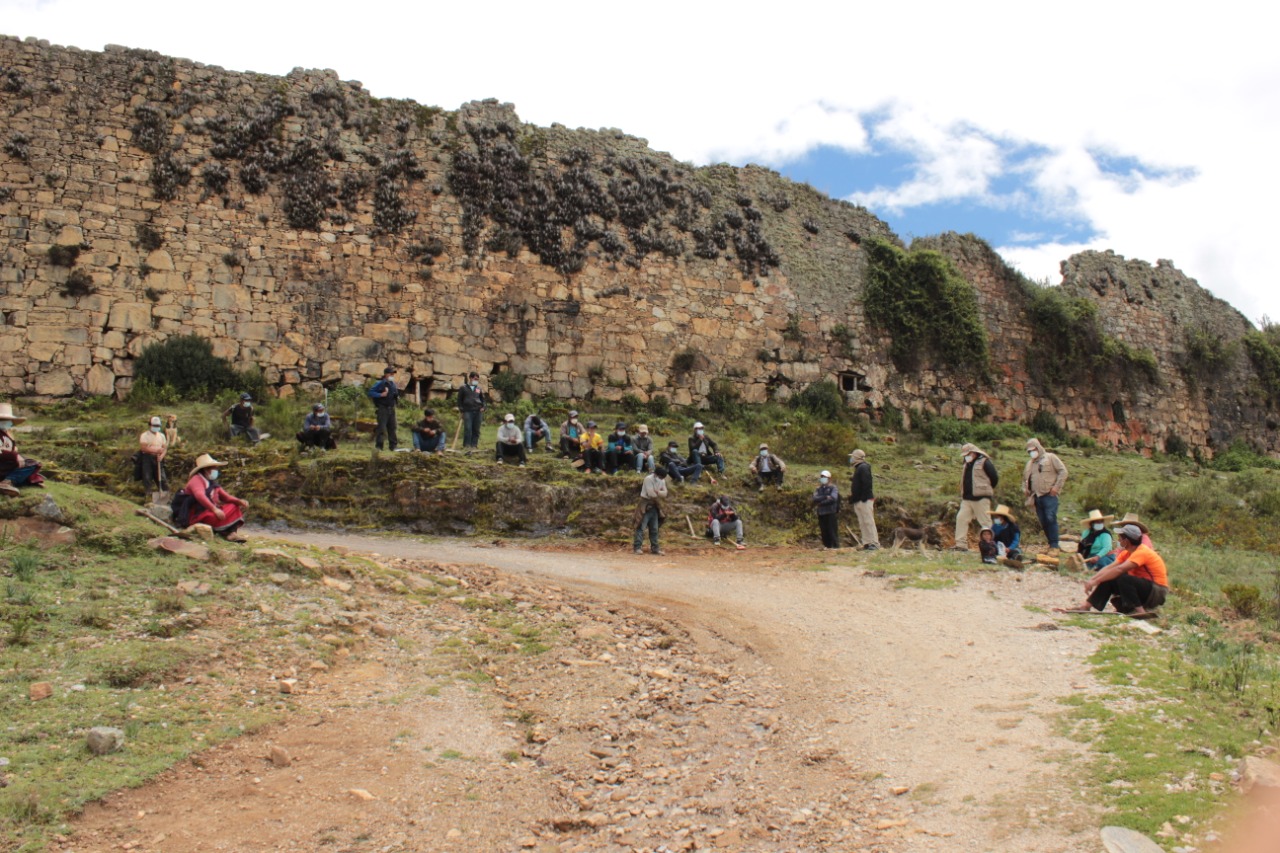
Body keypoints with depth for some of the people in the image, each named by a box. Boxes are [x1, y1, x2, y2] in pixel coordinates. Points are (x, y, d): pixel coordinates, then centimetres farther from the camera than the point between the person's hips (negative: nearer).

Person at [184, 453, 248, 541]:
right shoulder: (196, 480, -8)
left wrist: (240, 501, -3)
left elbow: (226, 497, 17)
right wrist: (214, 509, -39)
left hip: (211, 512, 10)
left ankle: (231, 532, -22)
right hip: (198, 517, -10)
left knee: (234, 507, -3)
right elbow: (200, 496, -27)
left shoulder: (212, 482, 20)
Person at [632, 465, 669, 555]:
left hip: (655, 506, 7)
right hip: (646, 505, -7)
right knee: (641, 527, -10)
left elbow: (665, 493, -1)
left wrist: (657, 492, -19)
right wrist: (660, 494, -6)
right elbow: (651, 494, -22)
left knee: (654, 528, 9)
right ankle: (637, 547, -11)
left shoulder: (662, 481, 8)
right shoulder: (648, 479, -16)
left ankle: (654, 548, 14)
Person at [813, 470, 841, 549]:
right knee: (824, 533, 5)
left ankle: (836, 547, -6)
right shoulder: (818, 489, 15)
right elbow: (815, 499, -3)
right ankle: (827, 547, 10)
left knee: (833, 532, -7)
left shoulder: (833, 488, 2)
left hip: (831, 513, -4)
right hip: (821, 514, 5)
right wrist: (826, 497, -16)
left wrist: (820, 503, -9)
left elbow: (833, 498, -14)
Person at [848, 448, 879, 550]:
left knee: (868, 521, -11)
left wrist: (864, 498, -23)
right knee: (862, 523, 9)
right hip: (858, 501, 11)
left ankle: (874, 543, -11)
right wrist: (853, 499, 19)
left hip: (864, 500, -11)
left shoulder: (863, 467, -11)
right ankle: (866, 543, 10)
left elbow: (867, 483, -21)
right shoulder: (858, 468, 21)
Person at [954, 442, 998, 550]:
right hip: (966, 498, 8)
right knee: (961, 518, 0)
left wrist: (988, 490, 4)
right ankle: (961, 544, 1)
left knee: (985, 521, -3)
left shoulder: (984, 462, -7)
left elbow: (995, 477, -7)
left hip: (981, 498, -8)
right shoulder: (967, 464, 19)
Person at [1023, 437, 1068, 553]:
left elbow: (1063, 471, -3)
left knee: (1051, 519, -15)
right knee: (1043, 522, 5)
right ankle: (1051, 544, 15)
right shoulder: (1030, 463, 21)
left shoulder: (1050, 458, 3)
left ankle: (1054, 546, -12)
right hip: (1037, 496, 6)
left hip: (1049, 495, -6)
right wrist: (1025, 489, 15)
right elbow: (1025, 478, 32)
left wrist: (1056, 487, -10)